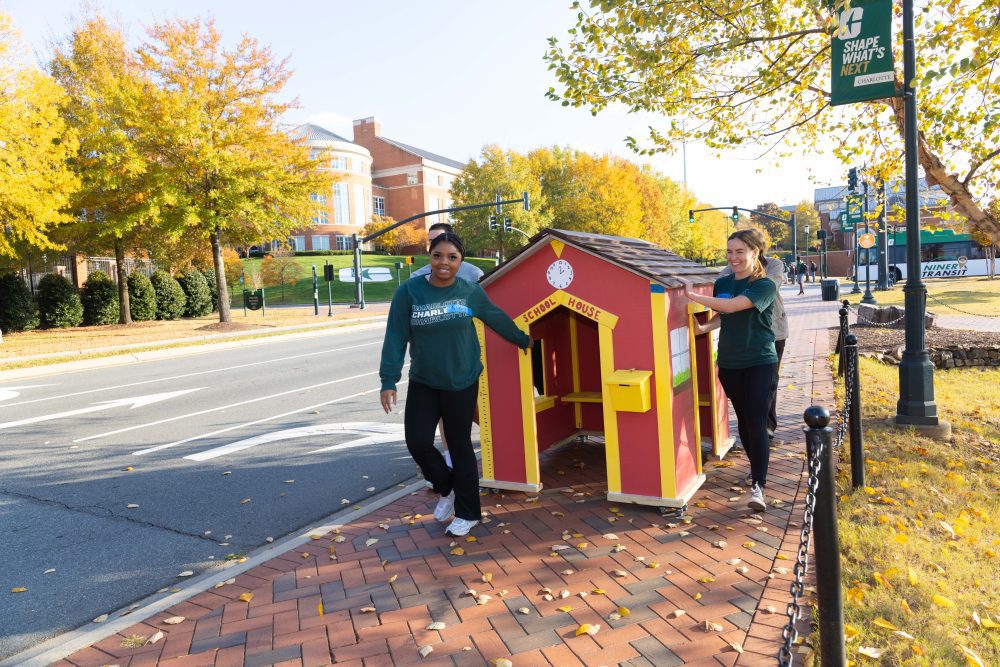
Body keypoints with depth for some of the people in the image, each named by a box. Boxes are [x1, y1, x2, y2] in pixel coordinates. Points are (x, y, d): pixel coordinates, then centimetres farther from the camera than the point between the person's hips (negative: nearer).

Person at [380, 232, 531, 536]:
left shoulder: (471, 291, -5)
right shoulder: (409, 291, -9)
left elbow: (497, 318, 11)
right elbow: (395, 338, -7)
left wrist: (523, 340, 23)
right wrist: (388, 381, -11)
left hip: (462, 383, -1)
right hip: (422, 384, 1)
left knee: (460, 445, 6)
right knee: (418, 442, -4)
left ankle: (467, 512, 24)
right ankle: (446, 488, 28)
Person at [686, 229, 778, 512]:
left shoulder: (764, 285, -13)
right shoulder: (722, 283, 4)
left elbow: (732, 306, -28)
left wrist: (692, 295, -27)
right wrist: (704, 327, -6)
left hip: (760, 363, -5)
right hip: (729, 364, 5)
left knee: (756, 422, -10)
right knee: (743, 419, 15)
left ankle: (758, 486, -6)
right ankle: (755, 464, 37)